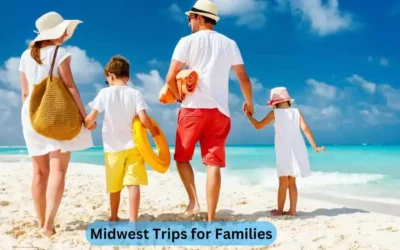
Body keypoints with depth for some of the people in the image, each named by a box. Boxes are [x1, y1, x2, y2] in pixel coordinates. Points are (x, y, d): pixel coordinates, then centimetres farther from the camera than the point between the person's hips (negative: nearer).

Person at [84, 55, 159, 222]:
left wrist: (86, 125, 15)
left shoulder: (104, 93, -3)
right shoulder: (135, 94, -2)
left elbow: (91, 117, -6)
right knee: (133, 183, -4)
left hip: (113, 147, 1)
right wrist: (153, 130, 7)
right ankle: (133, 220, -10)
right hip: (132, 145, -1)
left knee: (115, 185, 15)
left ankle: (114, 218, 32)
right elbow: (143, 119, -12)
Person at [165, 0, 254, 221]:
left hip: (193, 108, -3)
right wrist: (249, 103, 28)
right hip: (219, 111, 3)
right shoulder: (229, 44, 11)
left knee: (182, 157, 15)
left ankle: (193, 201, -1)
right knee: (213, 164, 1)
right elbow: (244, 79, 12)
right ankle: (211, 219, 0)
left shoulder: (187, 41, 0)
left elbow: (170, 79, -7)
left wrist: (179, 96, 13)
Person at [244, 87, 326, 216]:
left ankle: (280, 210, 6)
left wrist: (248, 115, 14)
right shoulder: (296, 112, 6)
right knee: (292, 182, 11)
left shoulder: (274, 113, -1)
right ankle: (292, 210, 10)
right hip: (297, 150, 3)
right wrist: (315, 146, -3)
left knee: (283, 182, 3)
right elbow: (305, 128, -5)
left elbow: (258, 126, 2)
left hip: (284, 151, -3)